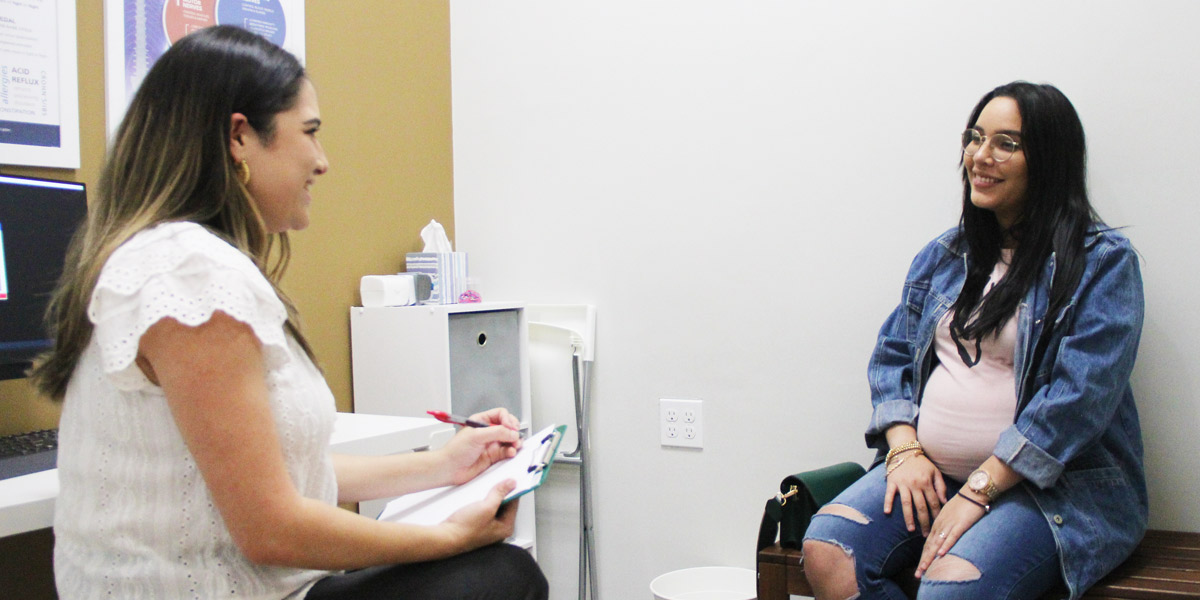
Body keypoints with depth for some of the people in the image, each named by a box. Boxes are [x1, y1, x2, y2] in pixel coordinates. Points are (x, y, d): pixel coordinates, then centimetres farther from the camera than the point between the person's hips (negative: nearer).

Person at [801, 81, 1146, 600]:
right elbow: (891, 357, 15)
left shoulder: (1103, 263, -4)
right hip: (928, 473, 6)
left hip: (1053, 485, -5)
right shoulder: (942, 255, 15)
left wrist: (977, 492, -19)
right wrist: (905, 449, -5)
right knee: (826, 550, -20)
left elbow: (1080, 396, -14)